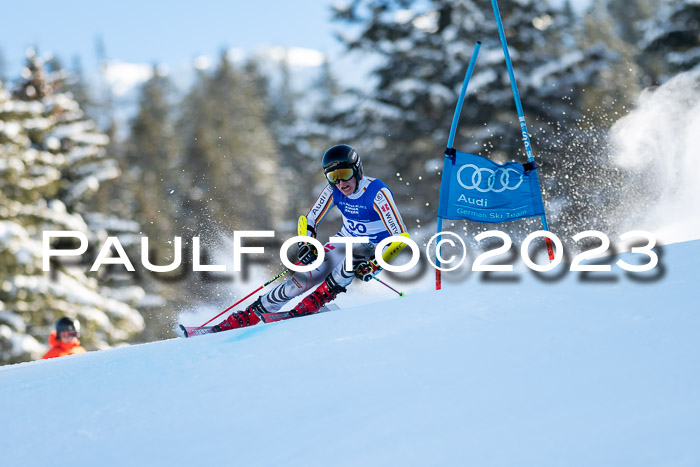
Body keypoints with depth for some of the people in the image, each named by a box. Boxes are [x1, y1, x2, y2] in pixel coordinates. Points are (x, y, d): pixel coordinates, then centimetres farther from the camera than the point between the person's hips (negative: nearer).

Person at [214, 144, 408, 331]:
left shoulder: (377, 193, -29)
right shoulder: (333, 190, -14)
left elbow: (400, 236, -32)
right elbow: (310, 220, -4)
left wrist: (374, 265, -40)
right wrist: (306, 245, -23)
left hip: (375, 250, -4)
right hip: (346, 240, 4)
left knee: (355, 256, -38)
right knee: (302, 280, -11)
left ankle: (313, 303, -22)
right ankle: (247, 317, -4)